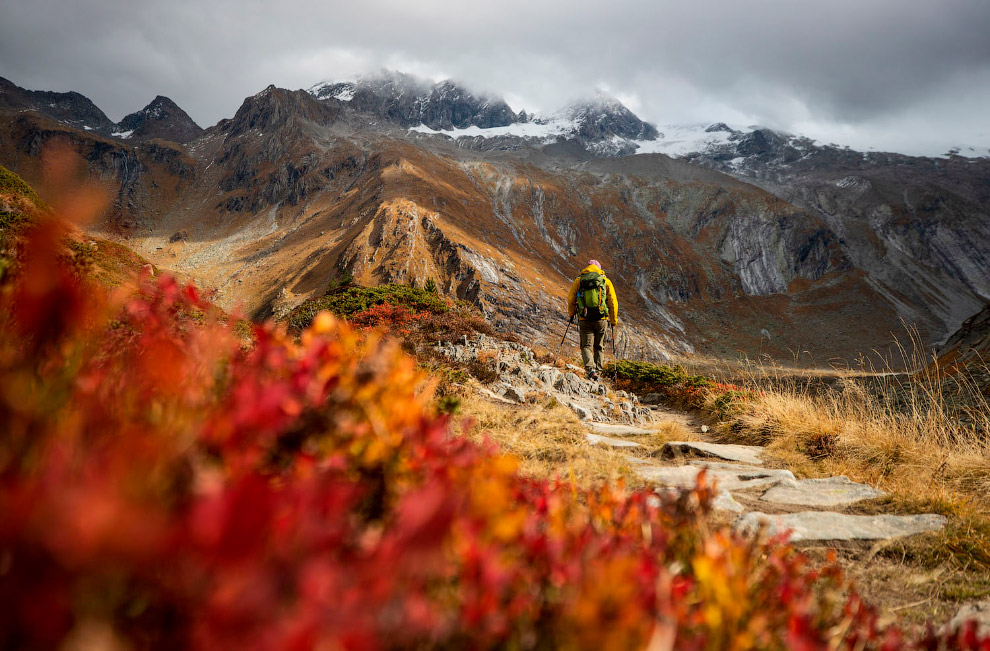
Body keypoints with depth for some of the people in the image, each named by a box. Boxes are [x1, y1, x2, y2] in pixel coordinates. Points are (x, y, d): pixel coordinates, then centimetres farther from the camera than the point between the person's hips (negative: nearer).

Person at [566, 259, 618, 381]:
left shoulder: (578, 281, 4)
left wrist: (571, 314, 24)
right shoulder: (606, 281, 5)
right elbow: (613, 302, 2)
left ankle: (591, 369, -18)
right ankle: (597, 370, 18)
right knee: (599, 347, 17)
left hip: (584, 320, -1)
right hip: (601, 319, 1)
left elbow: (571, 300, 6)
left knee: (586, 346, 4)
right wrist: (614, 320, 13)